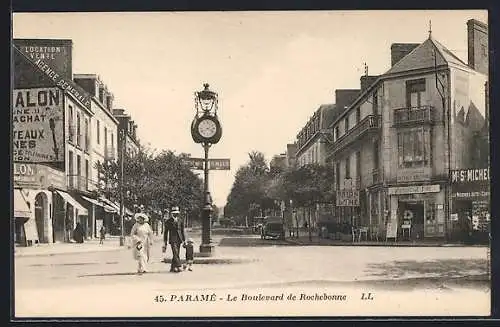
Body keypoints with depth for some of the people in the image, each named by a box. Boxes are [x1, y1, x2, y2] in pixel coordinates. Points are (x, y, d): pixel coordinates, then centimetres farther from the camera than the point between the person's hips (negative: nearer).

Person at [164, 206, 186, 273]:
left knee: (176, 254, 6)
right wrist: (165, 243, 4)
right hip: (172, 239, -4)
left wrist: (184, 240, 11)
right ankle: (178, 266, -24)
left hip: (179, 239, 4)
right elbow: (166, 232, 5)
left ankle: (172, 268, 15)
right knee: (175, 253, -18)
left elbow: (182, 231, 16)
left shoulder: (180, 221, 10)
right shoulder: (168, 221, 1)